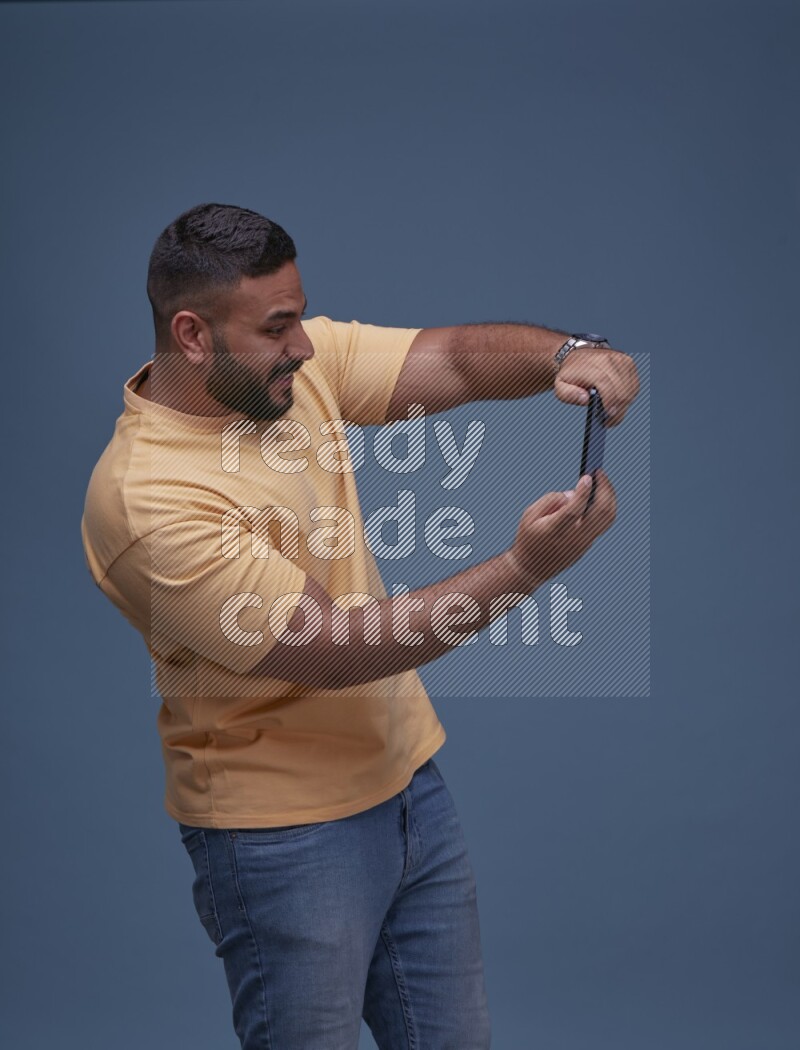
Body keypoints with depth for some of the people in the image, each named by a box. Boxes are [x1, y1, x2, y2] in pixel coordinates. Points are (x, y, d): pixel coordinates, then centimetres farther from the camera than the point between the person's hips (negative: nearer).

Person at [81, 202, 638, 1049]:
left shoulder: (297, 364, -3)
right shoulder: (145, 496, -26)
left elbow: (455, 358, -4)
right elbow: (330, 650, -26)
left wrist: (566, 355, -26)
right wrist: (521, 571, -29)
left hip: (407, 779, 7)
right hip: (284, 832, -7)